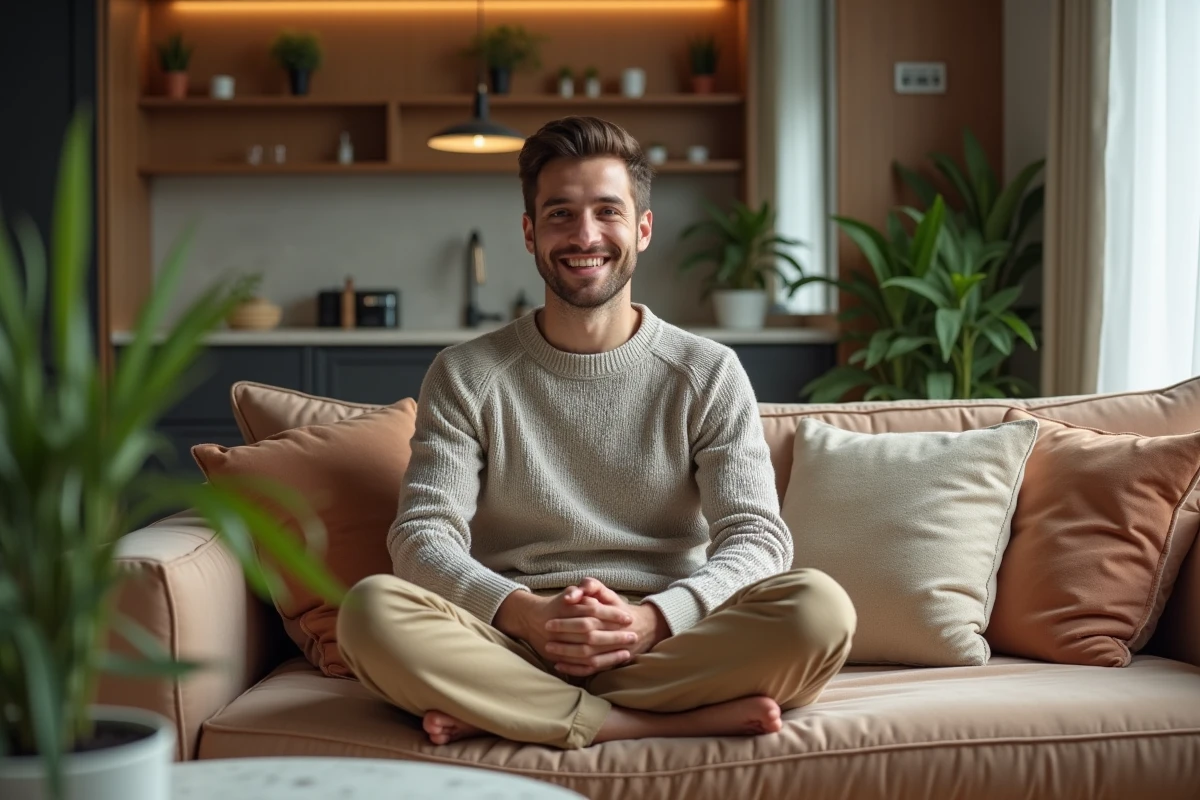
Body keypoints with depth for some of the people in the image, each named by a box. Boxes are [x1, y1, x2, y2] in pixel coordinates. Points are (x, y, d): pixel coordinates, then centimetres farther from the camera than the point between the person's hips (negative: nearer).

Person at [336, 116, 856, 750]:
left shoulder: (708, 373, 8)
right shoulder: (464, 377, 8)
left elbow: (757, 537, -1)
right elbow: (422, 537, -2)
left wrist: (649, 621, -21)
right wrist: (528, 614, -23)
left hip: (667, 640, 1)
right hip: (514, 639, 0)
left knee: (819, 608, -29)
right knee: (372, 608, -30)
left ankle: (494, 711, -24)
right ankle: (678, 720, -26)